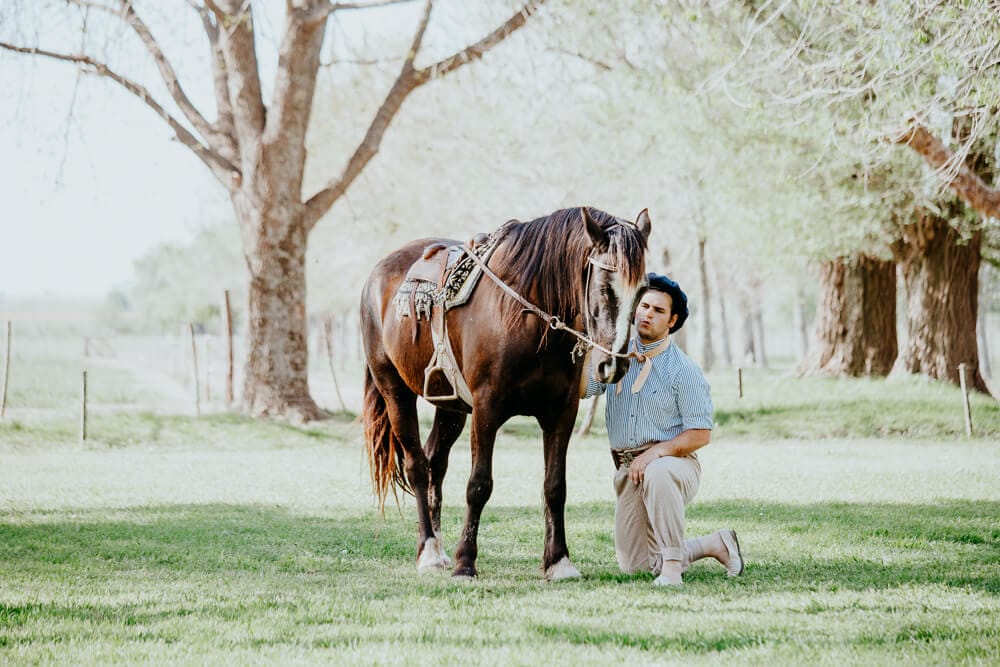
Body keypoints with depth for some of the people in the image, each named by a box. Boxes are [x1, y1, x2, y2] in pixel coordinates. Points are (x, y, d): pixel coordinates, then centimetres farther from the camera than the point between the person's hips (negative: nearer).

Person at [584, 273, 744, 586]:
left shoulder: (684, 370, -8)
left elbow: (700, 434, -11)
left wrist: (655, 453, -24)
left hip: (674, 462, -5)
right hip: (628, 469, 5)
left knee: (657, 475, -43)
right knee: (633, 565, 2)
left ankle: (672, 566, -31)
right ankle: (716, 544, 22)